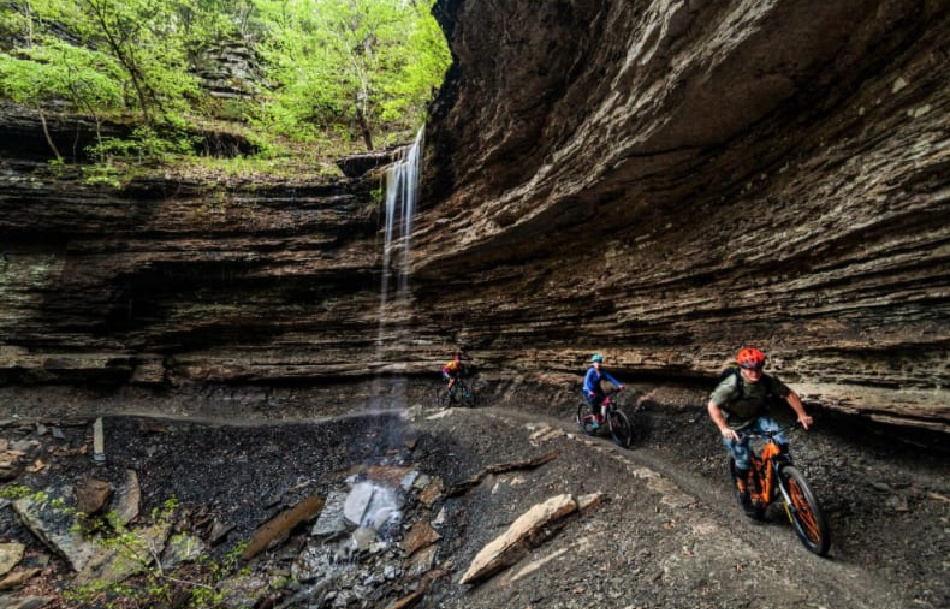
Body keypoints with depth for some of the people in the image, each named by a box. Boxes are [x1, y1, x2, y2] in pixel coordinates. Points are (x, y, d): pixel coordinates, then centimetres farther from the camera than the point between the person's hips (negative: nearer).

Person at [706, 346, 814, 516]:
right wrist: (724, 428, -40)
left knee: (782, 443, -20)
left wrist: (801, 414, -15)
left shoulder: (768, 381, -18)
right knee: (743, 462, -1)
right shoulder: (732, 385, -31)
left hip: (758, 418, 4)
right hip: (736, 426, -4)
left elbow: (789, 394, -4)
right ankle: (745, 499, 21)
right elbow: (712, 406, -31)